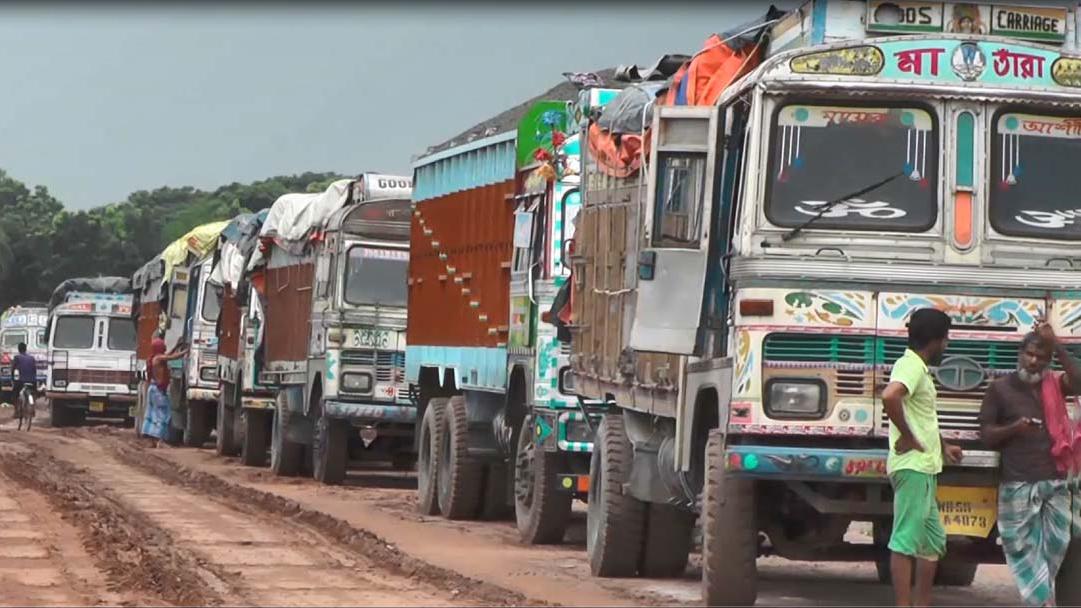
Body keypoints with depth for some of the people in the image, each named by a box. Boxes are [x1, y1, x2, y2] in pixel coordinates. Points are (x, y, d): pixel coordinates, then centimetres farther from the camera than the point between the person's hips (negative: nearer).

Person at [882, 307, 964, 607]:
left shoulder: (919, 368, 19)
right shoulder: (911, 366, -13)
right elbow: (889, 396, -34)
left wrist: (943, 446, 26)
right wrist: (907, 437, -24)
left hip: (924, 468, 11)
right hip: (913, 466, -11)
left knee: (933, 540, 15)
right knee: (906, 539, -10)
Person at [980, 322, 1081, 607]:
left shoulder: (1054, 384, 11)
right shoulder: (1000, 388, 4)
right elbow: (986, 434, 3)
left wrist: (1056, 345, -17)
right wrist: (1014, 428, -15)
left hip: (1057, 481, 3)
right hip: (1018, 484, -3)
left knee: (1054, 546, 6)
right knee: (1023, 546, -6)